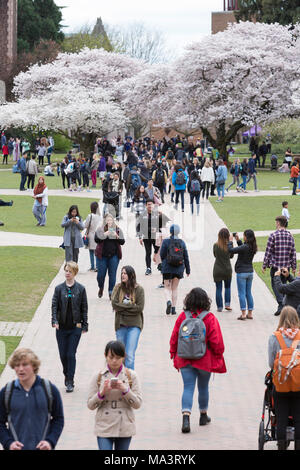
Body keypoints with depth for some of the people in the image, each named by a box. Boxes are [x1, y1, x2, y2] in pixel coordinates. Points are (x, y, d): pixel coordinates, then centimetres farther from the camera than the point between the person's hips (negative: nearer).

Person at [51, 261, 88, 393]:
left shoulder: (80, 289, -1)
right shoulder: (59, 288, 2)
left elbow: (84, 308, 3)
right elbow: (54, 306, -1)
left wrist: (84, 325, 0)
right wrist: (55, 321, -17)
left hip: (75, 327, -2)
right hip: (62, 327, 2)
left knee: (71, 354, -6)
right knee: (63, 354, 8)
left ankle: (70, 382, 1)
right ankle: (67, 375, 32)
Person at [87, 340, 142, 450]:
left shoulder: (131, 376, 2)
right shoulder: (99, 376, 2)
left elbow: (138, 404, -2)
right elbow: (90, 405, 2)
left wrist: (125, 390, -17)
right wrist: (102, 393, -16)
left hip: (124, 428, 1)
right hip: (104, 428, -1)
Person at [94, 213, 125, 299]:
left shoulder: (118, 229, 6)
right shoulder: (100, 229, 2)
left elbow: (122, 242, 3)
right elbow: (96, 239, -7)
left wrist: (117, 237, -15)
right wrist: (104, 235, -20)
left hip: (114, 256, 1)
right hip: (102, 255, -1)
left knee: (112, 275, 0)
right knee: (101, 274, 3)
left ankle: (111, 292, 8)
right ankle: (101, 288, 31)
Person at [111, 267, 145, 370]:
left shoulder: (139, 289, -3)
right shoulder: (117, 288, 3)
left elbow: (140, 307, -10)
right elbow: (114, 304, -7)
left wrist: (122, 307, -8)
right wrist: (130, 305, -10)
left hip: (134, 324, -3)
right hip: (120, 324, 3)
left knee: (130, 355, -12)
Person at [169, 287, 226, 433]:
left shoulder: (182, 316, -5)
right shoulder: (210, 318, -10)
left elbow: (174, 338, 2)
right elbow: (216, 341, -8)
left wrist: (174, 354, 14)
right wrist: (218, 356, 7)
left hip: (185, 360, 1)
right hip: (204, 360, -1)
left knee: (188, 387, 0)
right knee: (203, 387, 16)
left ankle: (186, 416, -19)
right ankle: (203, 416, 32)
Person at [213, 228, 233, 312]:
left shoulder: (216, 245, -11)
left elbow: (215, 255, 3)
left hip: (217, 271, -1)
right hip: (227, 270, 1)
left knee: (218, 289, 7)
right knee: (227, 287, 19)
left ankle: (219, 307, 7)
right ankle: (227, 304, 10)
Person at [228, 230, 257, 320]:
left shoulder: (244, 247, -20)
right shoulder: (252, 247, 3)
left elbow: (231, 250, -22)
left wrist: (230, 241, -8)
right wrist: (238, 240, 18)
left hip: (242, 272, -7)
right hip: (250, 271, 7)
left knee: (242, 293, -2)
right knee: (248, 293, 12)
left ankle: (243, 314, -5)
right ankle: (250, 313, 13)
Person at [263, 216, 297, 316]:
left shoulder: (273, 235, -10)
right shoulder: (290, 236, 4)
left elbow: (268, 252, -8)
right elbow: (293, 253, 6)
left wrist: (264, 266, 1)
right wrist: (294, 267, 13)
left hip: (275, 266, -4)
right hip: (286, 266, 4)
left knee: (275, 285, 3)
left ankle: (281, 305, -15)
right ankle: (283, 307, 14)